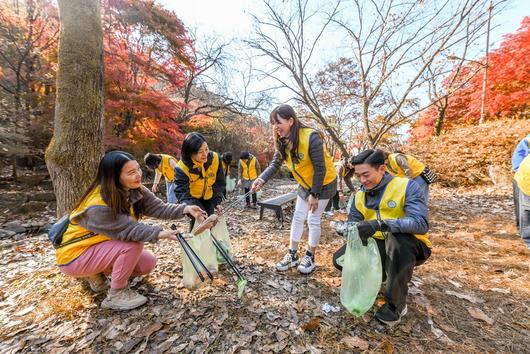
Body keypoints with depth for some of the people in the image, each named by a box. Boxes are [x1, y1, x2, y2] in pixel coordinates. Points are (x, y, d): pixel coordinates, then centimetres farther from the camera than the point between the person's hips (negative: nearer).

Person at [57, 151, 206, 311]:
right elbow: (128, 229, -36)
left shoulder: (134, 190, -12)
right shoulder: (98, 206, -34)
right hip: (75, 255, -7)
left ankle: (96, 273, 15)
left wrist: (185, 209, -35)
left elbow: (159, 207, -20)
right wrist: (159, 234, -49)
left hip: (102, 246, 7)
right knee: (133, 244, -30)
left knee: (148, 262, -3)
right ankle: (116, 294, -9)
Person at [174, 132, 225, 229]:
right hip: (191, 198, -3)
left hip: (208, 197, 3)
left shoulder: (215, 159, -22)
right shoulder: (182, 168, -30)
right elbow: (181, 192, -30)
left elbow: (219, 182, -9)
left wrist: (217, 201, -16)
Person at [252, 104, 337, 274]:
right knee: (298, 217, 10)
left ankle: (310, 257, 21)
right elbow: (275, 164, -11)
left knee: (313, 220, 0)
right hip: (305, 184, 7)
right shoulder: (283, 141, -10)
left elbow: (320, 168, -25)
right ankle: (292, 255, 24)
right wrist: (262, 179, -29)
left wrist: (314, 194, -21)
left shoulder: (311, 137, -30)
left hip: (324, 183, -6)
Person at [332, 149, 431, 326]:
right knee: (340, 259, -10)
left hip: (410, 246, -4)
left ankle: (397, 304, -17)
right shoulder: (360, 195, 0)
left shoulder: (407, 186, -18)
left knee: (398, 238, -40)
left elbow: (421, 223, -30)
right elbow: (352, 222, -1)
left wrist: (380, 223, -43)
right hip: (378, 245, 5)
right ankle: (384, 274, 17)